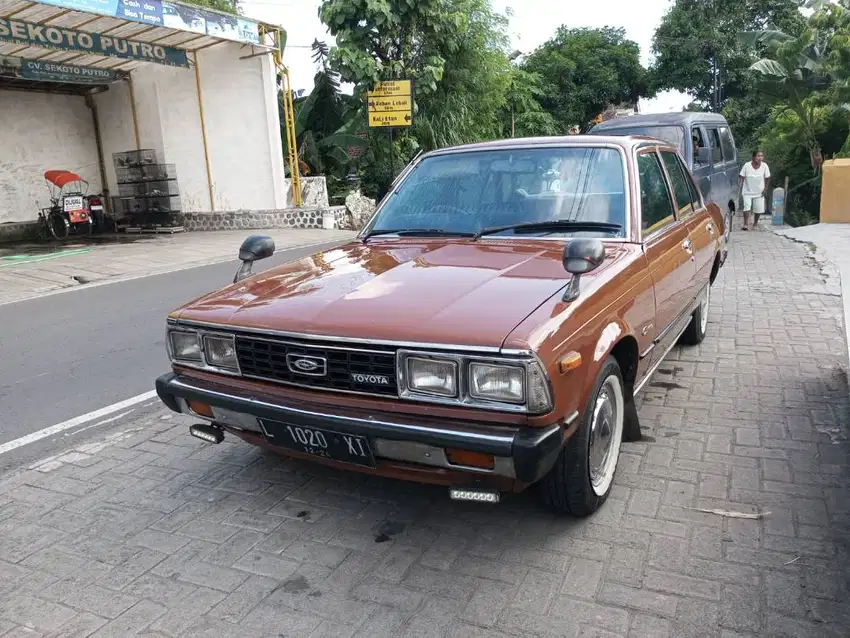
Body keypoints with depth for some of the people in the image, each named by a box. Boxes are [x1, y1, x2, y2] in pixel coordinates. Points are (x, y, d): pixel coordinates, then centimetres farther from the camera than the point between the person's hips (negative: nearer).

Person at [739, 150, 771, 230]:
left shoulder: (764, 166, -8)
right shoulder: (746, 166, -13)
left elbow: (767, 178, 2)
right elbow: (741, 178, -7)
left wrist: (765, 189, -3)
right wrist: (740, 188, -14)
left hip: (759, 193, 2)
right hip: (747, 192, -2)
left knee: (758, 209, 6)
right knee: (747, 206, -17)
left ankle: (755, 224, 27)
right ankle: (746, 224, -9)